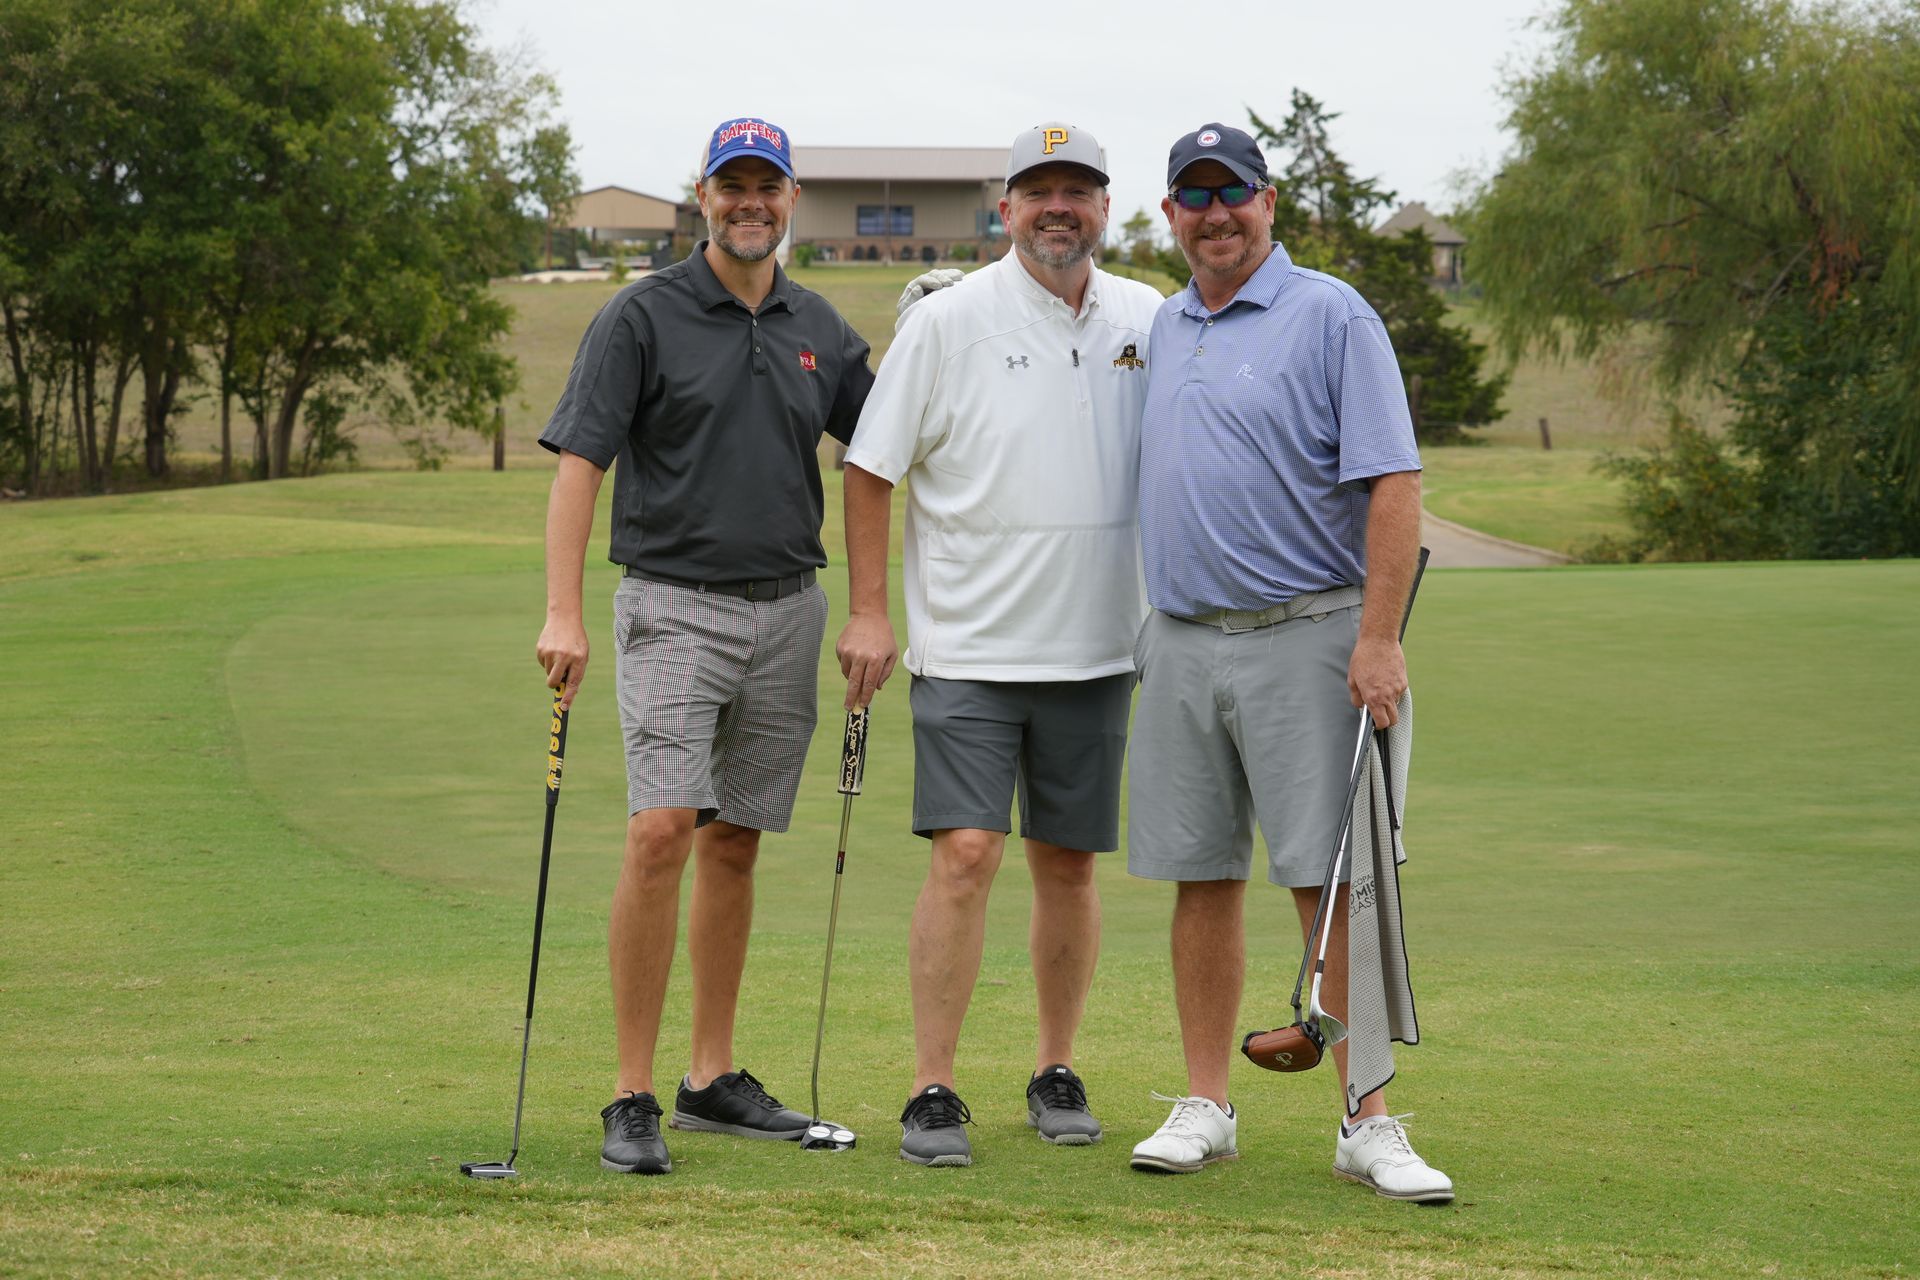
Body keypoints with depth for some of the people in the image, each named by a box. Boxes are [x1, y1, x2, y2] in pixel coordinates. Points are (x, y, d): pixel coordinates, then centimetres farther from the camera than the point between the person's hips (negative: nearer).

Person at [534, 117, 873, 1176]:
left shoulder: (819, 330, 11)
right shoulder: (642, 317, -4)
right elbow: (579, 463, -9)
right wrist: (561, 613, -19)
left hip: (787, 611, 5)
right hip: (676, 609, -5)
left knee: (735, 843, 10)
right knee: (661, 832, -15)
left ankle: (712, 1079, 18)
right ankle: (632, 1099, -12)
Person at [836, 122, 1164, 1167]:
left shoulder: (1150, 324, 7)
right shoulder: (947, 321, -4)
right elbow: (870, 466, -1)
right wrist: (866, 611, -6)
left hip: (1095, 648, 4)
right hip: (969, 645, -4)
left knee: (1069, 864, 9)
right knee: (965, 854, -12)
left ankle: (1056, 1073, 21)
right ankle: (931, 1092, -7)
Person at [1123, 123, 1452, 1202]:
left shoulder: (1332, 317, -6)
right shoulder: (1167, 327, 15)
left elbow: (1393, 484, -11)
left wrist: (1379, 639, -19)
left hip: (1303, 638, -6)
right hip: (1181, 645, 6)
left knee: (1333, 882, -7)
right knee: (1202, 878, 7)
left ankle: (1370, 1123, -4)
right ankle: (1206, 1106, 14)